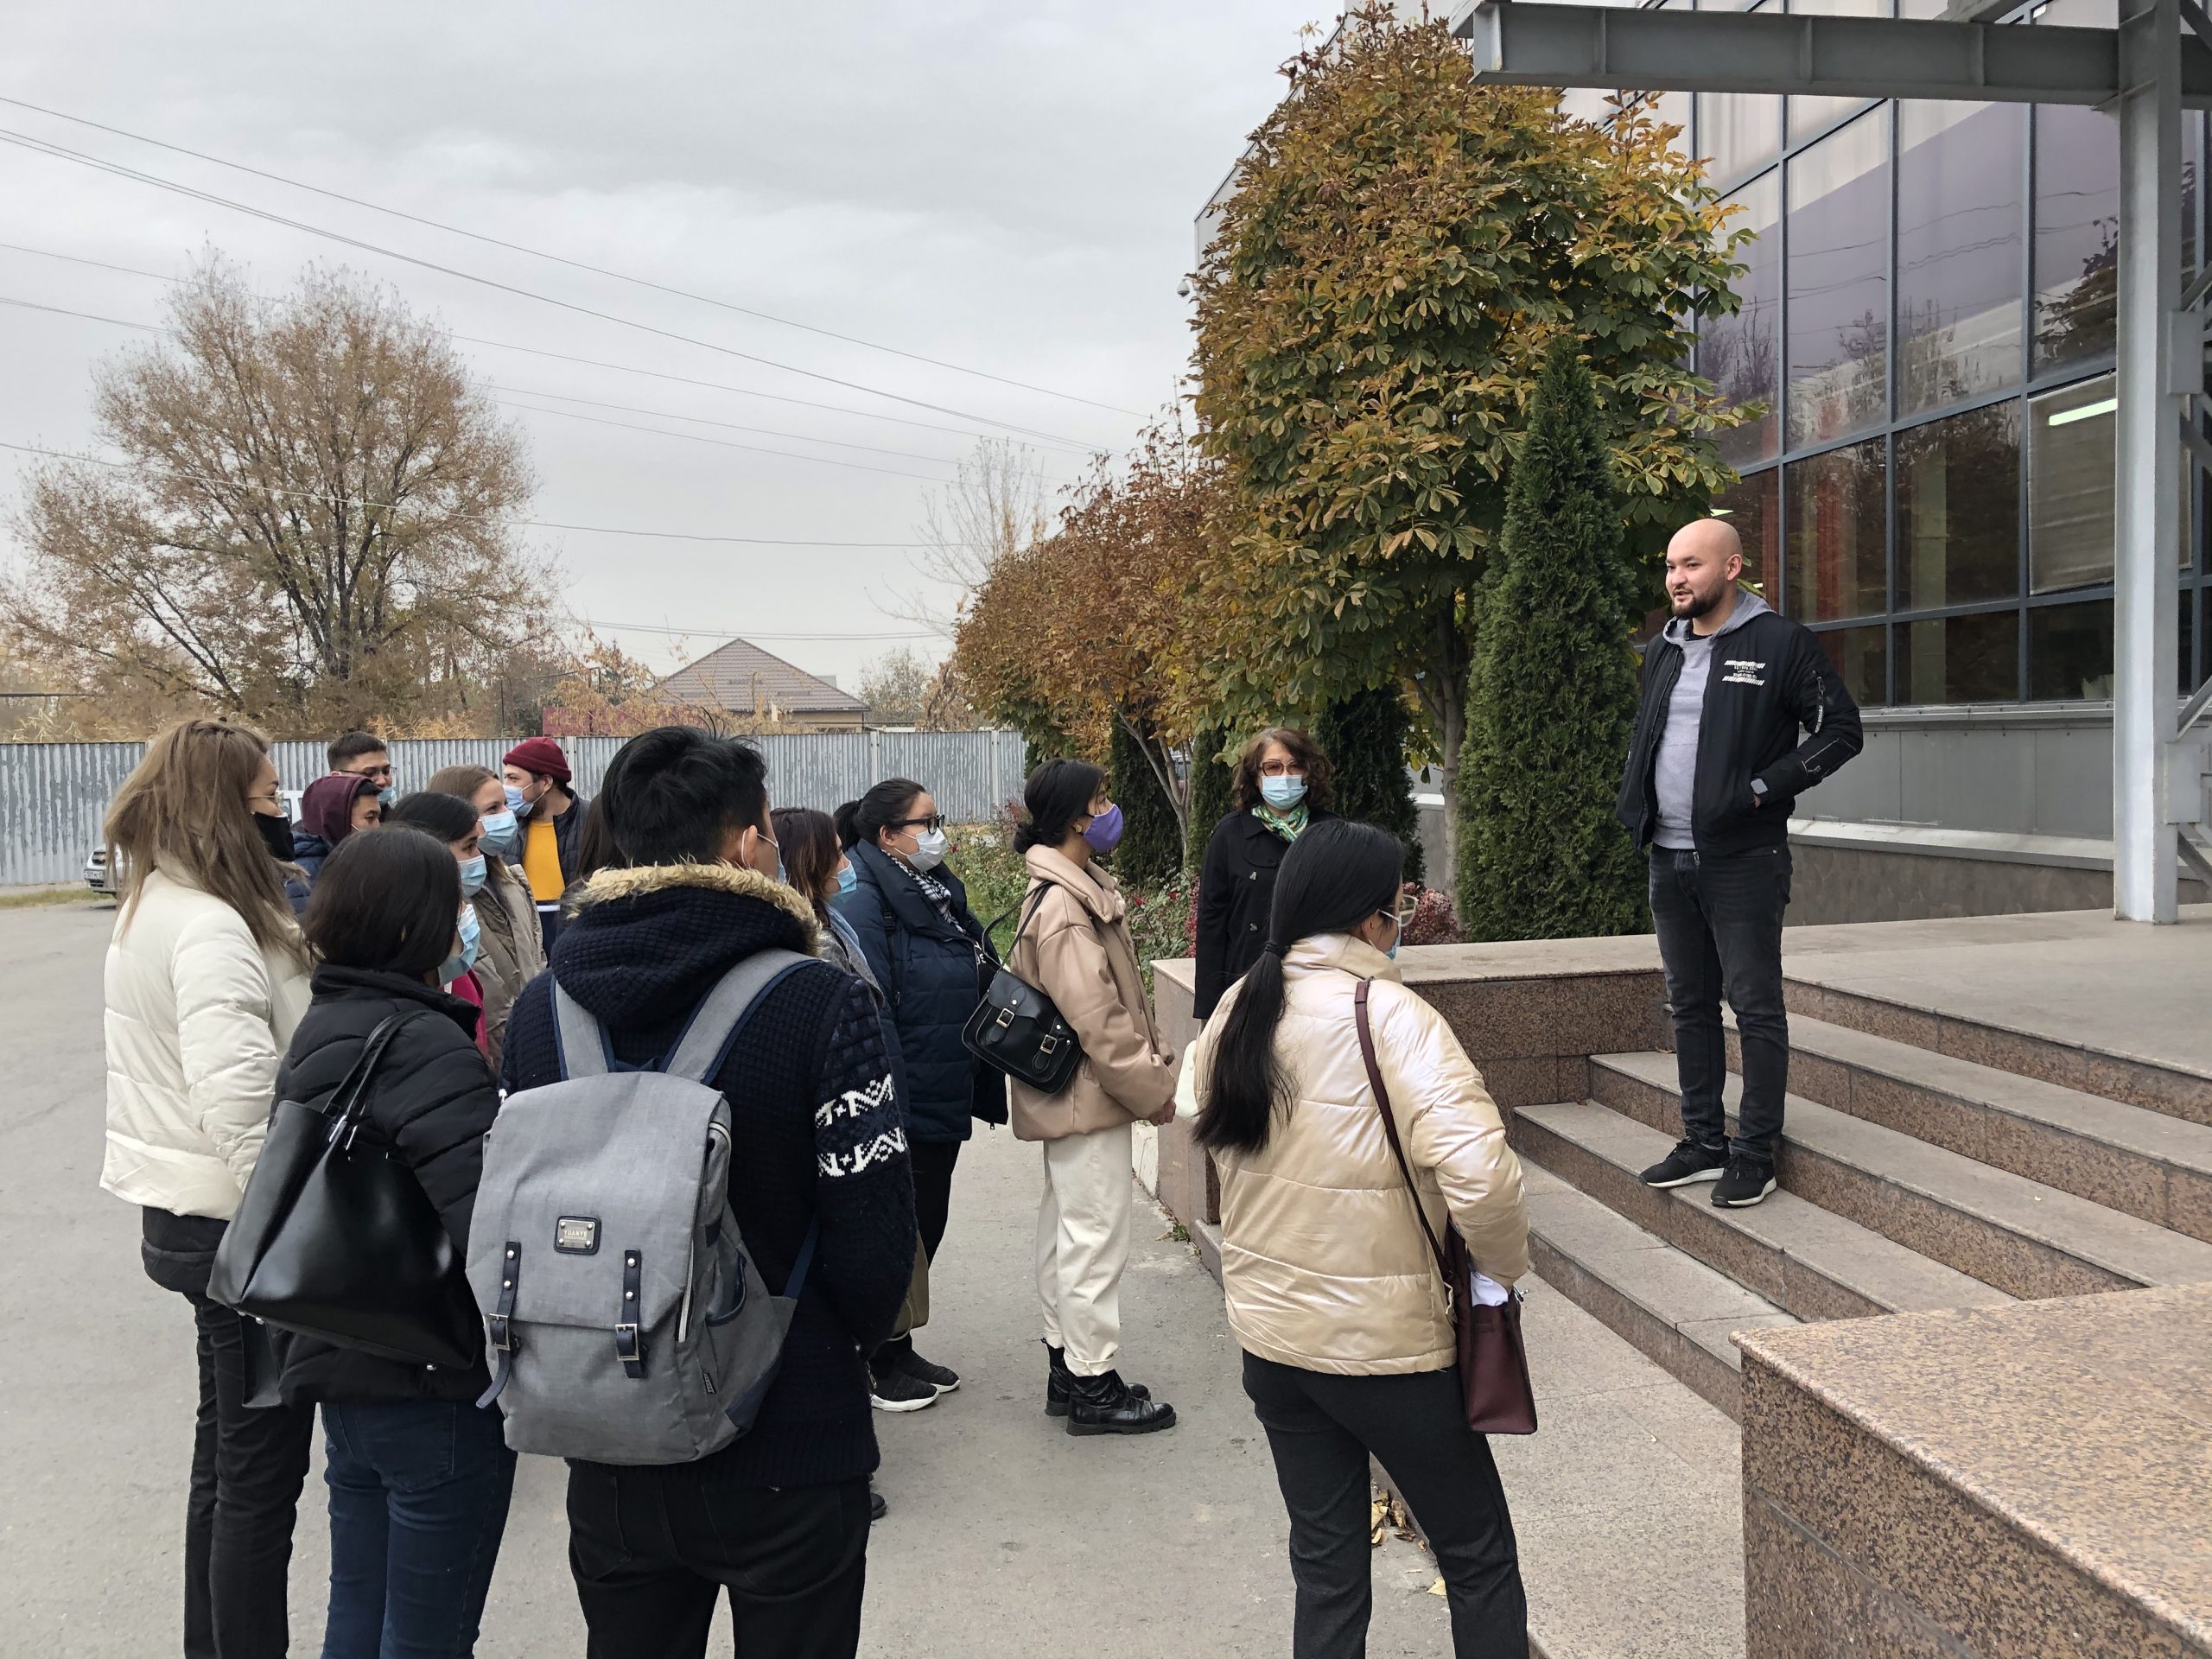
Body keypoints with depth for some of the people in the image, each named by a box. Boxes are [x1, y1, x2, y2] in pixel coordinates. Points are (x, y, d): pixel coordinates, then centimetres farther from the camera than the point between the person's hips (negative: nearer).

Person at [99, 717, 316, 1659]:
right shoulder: (212, 930, -22)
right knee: (263, 1469, 1)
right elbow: (241, 1109, -28)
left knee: (225, 1449, 21)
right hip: (244, 1228, -10)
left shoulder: (149, 909, 10)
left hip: (183, 1215, 10)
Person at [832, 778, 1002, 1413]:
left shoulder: (938, 895, 11)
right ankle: (874, 1364, 20)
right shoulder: (863, 904, -18)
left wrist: (983, 1089, 15)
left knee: (926, 1225, 17)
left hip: (943, 1102, 9)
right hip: (900, 1107, -9)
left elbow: (980, 986, 16)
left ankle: (899, 1350, 31)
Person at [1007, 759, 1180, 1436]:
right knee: (1095, 1238, -1)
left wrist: (1153, 1060, 12)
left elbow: (1120, 994, 16)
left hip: (1070, 1095, 11)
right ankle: (1093, 1387, 9)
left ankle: (1066, 1365, 29)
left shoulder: (1072, 890, 10)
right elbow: (1096, 1019, -24)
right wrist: (1152, 1087, -14)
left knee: (1065, 1228, 17)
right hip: (1090, 1097, -11)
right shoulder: (1065, 908, -23)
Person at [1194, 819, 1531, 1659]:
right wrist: (1505, 1265, -12)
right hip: (1388, 1342, -6)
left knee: (1325, 1565, 18)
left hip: (1268, 1331, 6)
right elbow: (1478, 1173, -28)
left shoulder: (1237, 1012, 1)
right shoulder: (1390, 1016, -20)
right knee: (1479, 1556, 14)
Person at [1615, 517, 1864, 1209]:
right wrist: (1637, 805, 8)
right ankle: (1704, 1143, 23)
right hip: (1670, 859, 7)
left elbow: (1841, 729, -8)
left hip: (1742, 860, -7)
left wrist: (1763, 789, -16)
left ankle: (1756, 1154, 7)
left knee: (1755, 1007, -1)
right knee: (1690, 1005, 13)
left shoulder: (1781, 643, -7)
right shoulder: (1664, 650, 14)